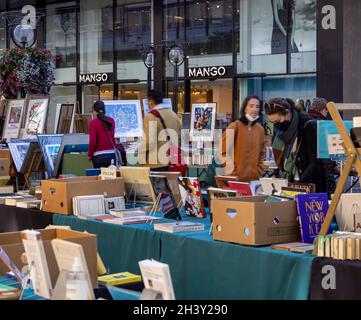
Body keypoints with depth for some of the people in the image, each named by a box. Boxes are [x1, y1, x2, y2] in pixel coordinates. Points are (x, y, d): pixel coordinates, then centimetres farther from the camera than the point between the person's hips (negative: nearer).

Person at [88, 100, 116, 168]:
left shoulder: (93, 123, -6)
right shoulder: (111, 121, 8)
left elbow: (93, 142, -11)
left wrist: (89, 155, 0)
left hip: (99, 156, -4)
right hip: (112, 154, 4)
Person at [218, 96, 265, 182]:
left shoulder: (260, 129, 11)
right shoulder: (235, 126, -6)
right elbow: (223, 151, -8)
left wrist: (259, 171, 11)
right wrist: (231, 171, -10)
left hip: (254, 177, 5)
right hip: (236, 177, -5)